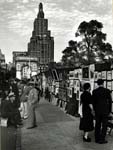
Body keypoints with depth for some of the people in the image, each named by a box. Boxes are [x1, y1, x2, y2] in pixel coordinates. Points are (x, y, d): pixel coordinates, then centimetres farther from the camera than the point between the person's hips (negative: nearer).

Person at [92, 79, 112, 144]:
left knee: (97, 125, 11)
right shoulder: (107, 91, -9)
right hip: (105, 111, -3)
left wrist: (95, 110, 12)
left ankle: (97, 139, 16)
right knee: (104, 125, 5)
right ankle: (102, 139, 7)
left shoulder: (94, 91, -2)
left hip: (97, 111, 4)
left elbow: (93, 102, 2)